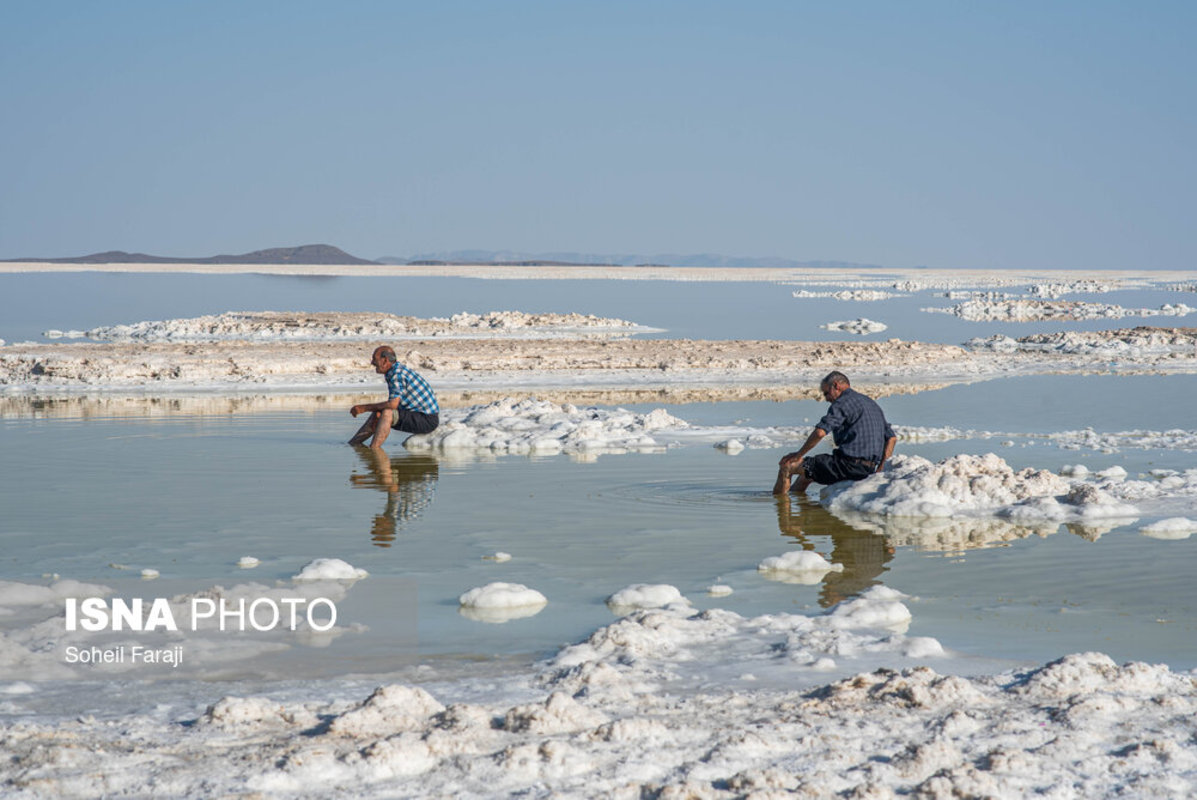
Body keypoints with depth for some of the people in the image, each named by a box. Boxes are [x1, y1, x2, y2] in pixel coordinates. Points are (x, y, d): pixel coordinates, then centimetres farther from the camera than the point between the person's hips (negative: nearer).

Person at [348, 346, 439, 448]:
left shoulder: (397, 373, -20)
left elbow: (393, 404, -30)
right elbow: (393, 404, 12)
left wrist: (364, 408, -21)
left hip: (428, 419, -10)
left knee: (387, 413, -28)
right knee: (377, 414, 13)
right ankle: (350, 445, 17)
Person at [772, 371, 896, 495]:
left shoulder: (843, 402, -8)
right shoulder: (872, 404, 20)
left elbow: (820, 432, -21)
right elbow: (892, 438, 19)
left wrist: (799, 455, -9)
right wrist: (879, 469, 19)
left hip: (849, 464, -9)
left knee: (787, 466, -1)